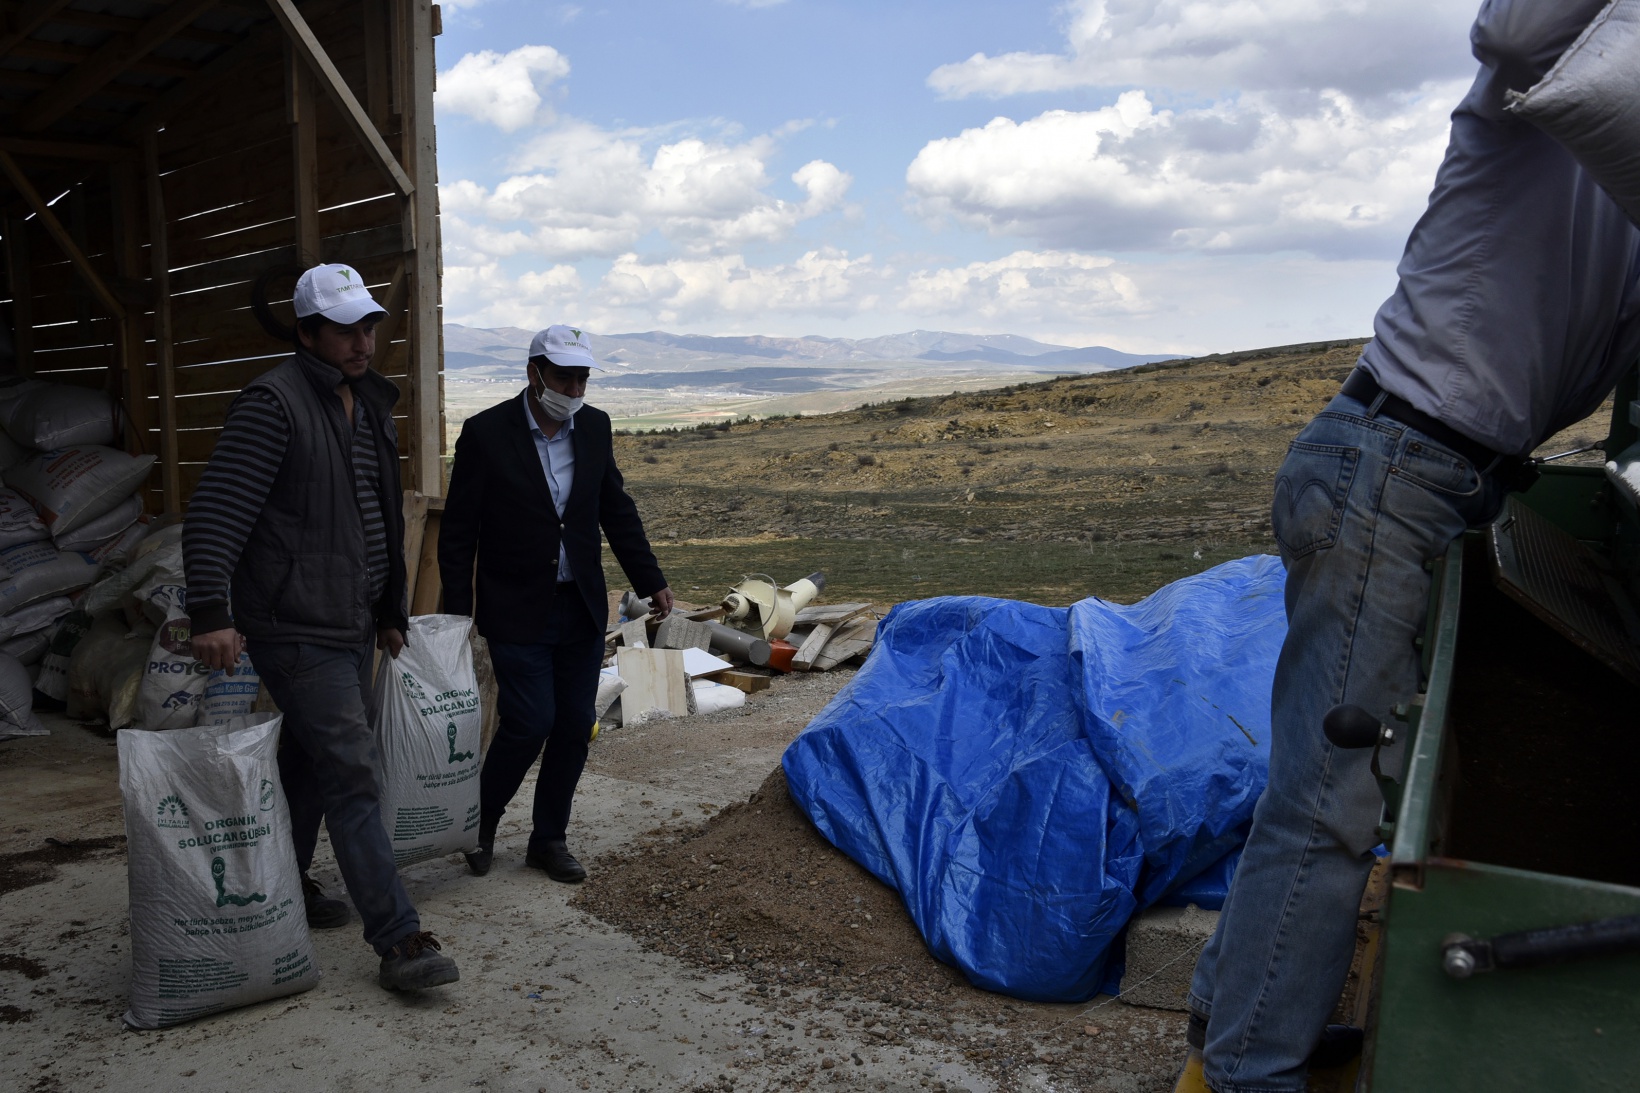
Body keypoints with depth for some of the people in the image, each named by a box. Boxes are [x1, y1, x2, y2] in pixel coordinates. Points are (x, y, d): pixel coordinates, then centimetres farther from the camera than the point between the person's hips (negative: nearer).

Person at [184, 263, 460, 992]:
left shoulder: (371, 405, 14)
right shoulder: (275, 403, -14)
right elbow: (213, 514, -20)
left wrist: (391, 613, 23)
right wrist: (211, 614, -28)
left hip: (352, 627, 9)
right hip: (295, 629, -9)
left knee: (311, 762, 19)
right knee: (353, 775, -10)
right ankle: (398, 939, -6)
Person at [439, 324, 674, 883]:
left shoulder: (594, 426, 2)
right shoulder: (486, 432, -11)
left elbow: (617, 510, 12)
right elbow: (458, 531, -7)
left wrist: (651, 581, 8)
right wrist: (457, 612, -9)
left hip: (582, 608, 5)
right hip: (517, 612, -5)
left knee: (575, 726, 7)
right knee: (529, 723, -8)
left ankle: (548, 838, 24)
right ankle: (482, 821, 19)